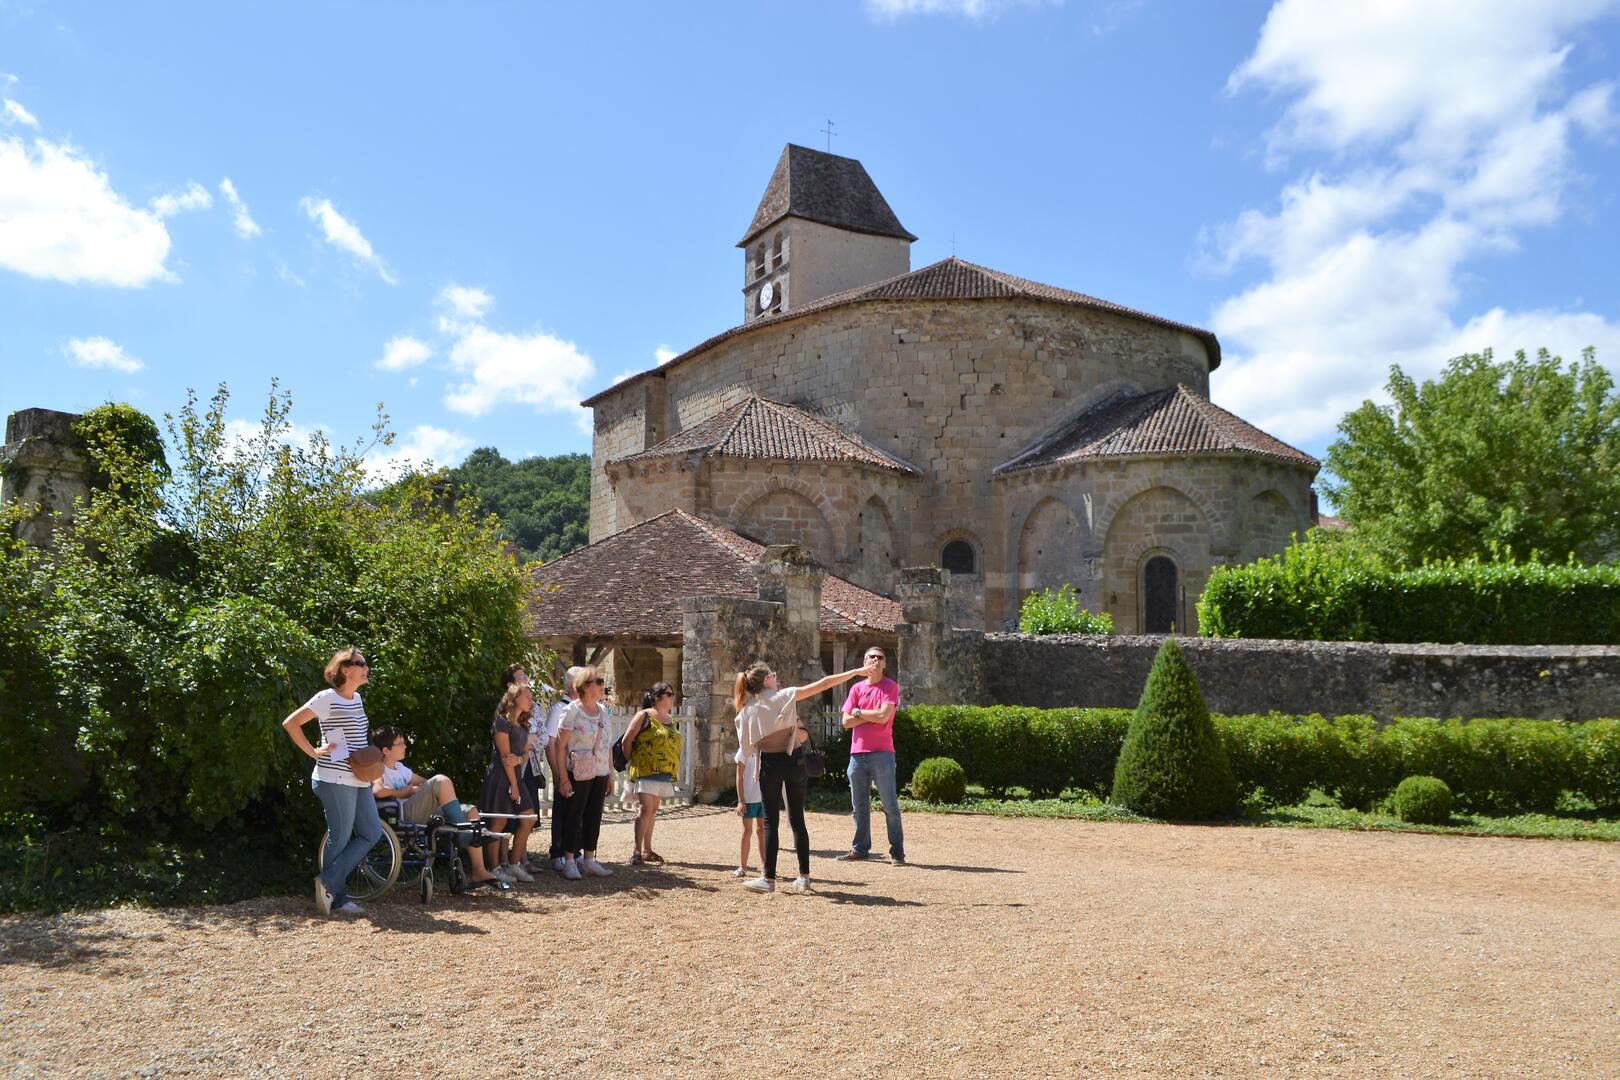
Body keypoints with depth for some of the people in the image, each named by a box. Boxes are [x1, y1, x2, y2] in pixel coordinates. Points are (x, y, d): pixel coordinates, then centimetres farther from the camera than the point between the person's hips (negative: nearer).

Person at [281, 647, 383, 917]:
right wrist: (314, 752, -12)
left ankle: (329, 883, 13)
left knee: (372, 833, 6)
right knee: (340, 838, 0)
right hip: (335, 780, -8)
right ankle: (335, 897, 12)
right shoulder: (327, 698, -10)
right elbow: (290, 723, -13)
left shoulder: (357, 698, 14)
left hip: (359, 780, 8)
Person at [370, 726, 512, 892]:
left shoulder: (399, 767, 25)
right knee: (441, 781, -28)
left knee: (472, 811, -2)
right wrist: (403, 792, -8)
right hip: (405, 814, -10)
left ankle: (479, 872, -6)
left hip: (422, 814, 10)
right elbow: (377, 791, -25)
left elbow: (423, 781, 35)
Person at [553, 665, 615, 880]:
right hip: (579, 773, -6)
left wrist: (610, 773, 12)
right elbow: (561, 746, -12)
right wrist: (563, 777, -15)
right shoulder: (571, 711, -11)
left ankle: (589, 859, 19)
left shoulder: (603, 711, 9)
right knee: (574, 816, 1)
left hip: (600, 773, 6)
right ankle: (569, 861, 10)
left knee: (594, 816, 10)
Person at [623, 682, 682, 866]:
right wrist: (632, 760, -1)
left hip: (664, 773, 7)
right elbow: (627, 739, -7)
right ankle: (637, 851, -10)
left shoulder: (670, 720, 15)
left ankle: (647, 849, 18)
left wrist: (676, 767, 11)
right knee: (645, 809, -12)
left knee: (653, 811, 11)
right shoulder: (644, 716, -6)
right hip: (646, 770, -7)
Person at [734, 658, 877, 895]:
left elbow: (749, 746, 0)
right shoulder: (785, 696, -5)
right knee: (797, 819, 9)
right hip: (794, 761, 0)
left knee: (771, 821, 5)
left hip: (769, 764, 0)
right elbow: (824, 684, -7)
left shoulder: (747, 709, 0)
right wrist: (856, 672, -2)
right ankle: (804, 877, 11)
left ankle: (769, 879, 3)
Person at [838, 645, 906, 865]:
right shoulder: (857, 688, 11)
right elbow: (846, 721, 3)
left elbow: (883, 716, -14)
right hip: (857, 754, 5)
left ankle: (897, 851, 5)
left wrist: (858, 712, -2)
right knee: (859, 806, 12)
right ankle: (860, 848, 21)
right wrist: (872, 715, -6)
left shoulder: (890, 687, -2)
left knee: (890, 806, -1)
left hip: (882, 754, -5)